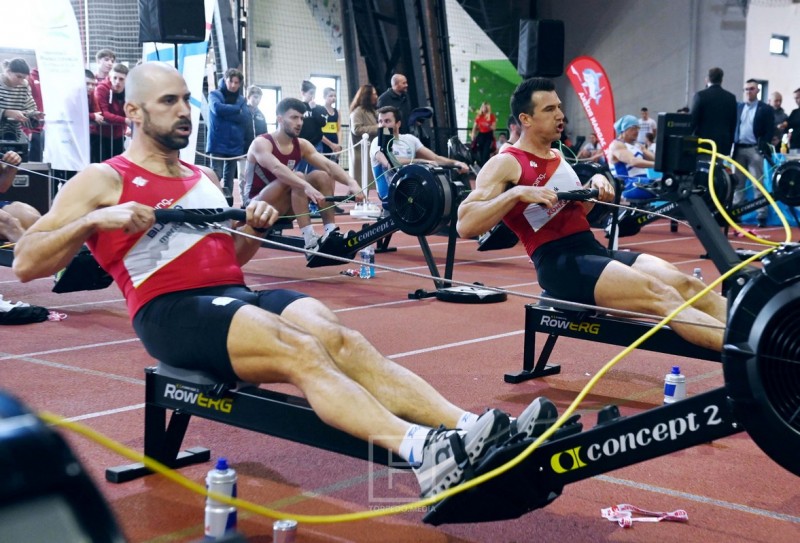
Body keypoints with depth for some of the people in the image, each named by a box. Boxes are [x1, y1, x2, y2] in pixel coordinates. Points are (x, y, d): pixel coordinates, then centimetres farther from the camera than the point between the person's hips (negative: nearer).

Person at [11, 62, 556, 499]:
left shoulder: (204, 176, 23)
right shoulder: (103, 180, 4)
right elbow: (25, 262, -4)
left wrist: (255, 228, 8)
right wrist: (96, 220, -18)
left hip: (238, 295, 6)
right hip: (171, 310, -6)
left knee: (343, 339, -22)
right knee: (303, 352, -31)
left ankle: (473, 429, -38)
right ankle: (422, 452, -52)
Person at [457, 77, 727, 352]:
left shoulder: (558, 157, 20)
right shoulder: (506, 164, -5)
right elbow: (465, 224, -15)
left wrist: (595, 183, 14)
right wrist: (517, 192, -23)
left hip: (594, 250, 8)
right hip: (557, 262, -8)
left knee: (685, 284, -11)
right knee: (661, 295, -25)